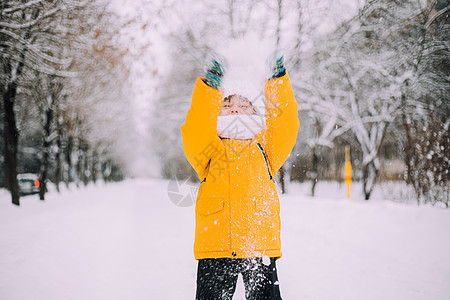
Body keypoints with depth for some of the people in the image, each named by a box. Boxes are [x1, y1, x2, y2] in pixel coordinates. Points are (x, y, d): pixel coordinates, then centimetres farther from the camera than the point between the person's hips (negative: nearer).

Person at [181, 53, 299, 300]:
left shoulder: (264, 149, 15)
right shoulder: (210, 151, 10)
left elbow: (284, 124, 1)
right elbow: (195, 130, -9)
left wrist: (278, 79, -4)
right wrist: (209, 86, -15)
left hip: (261, 246, 1)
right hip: (215, 247, -1)